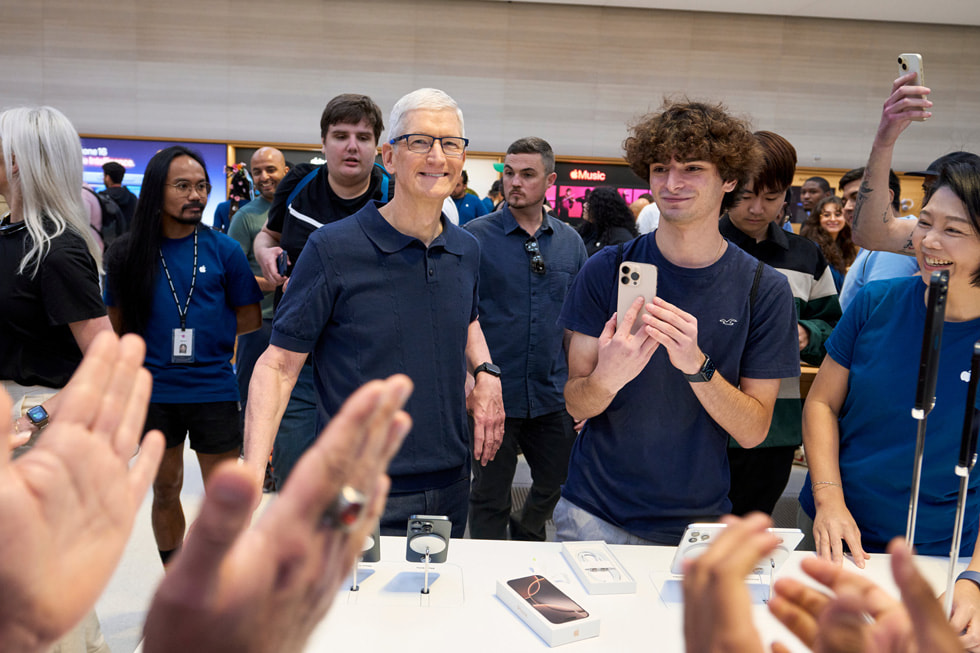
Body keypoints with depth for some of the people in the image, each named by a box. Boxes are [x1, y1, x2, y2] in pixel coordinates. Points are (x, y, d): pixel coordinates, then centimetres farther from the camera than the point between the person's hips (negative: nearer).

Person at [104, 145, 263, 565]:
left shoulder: (223, 249, -3)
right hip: (153, 390, 1)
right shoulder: (128, 254, -1)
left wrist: (201, 333, -4)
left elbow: (250, 318, 2)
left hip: (213, 388, -1)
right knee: (165, 490, 16)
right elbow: (118, 325, 7)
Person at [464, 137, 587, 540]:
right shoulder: (475, 236, -5)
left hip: (554, 397, 4)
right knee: (490, 498, 9)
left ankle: (525, 541, 46)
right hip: (493, 396, -3)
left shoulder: (570, 242, 6)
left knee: (557, 486, 19)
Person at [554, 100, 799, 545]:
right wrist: (606, 377, -30)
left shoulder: (764, 289, -7)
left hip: (697, 523, 0)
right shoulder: (607, 270, -7)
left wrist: (696, 366, -26)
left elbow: (754, 431, -8)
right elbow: (576, 405, -7)